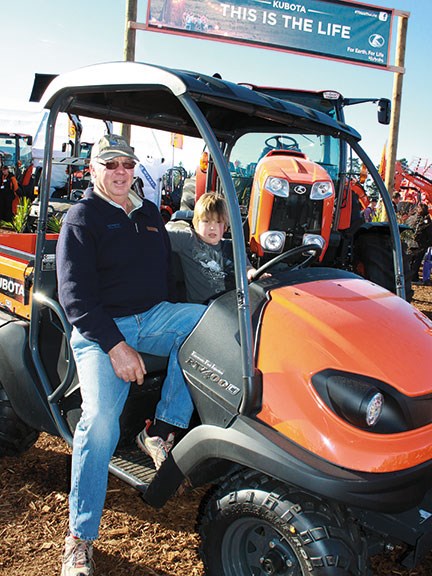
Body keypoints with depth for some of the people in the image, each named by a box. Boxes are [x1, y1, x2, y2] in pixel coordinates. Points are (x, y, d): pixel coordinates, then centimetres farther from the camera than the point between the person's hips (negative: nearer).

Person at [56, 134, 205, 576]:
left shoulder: (149, 213, 18)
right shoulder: (81, 218, 0)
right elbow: (74, 294, -10)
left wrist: (170, 323, 4)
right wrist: (115, 345, -20)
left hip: (154, 316, 5)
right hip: (99, 328, -5)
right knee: (100, 414, -26)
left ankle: (163, 431, -14)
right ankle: (80, 537, -11)